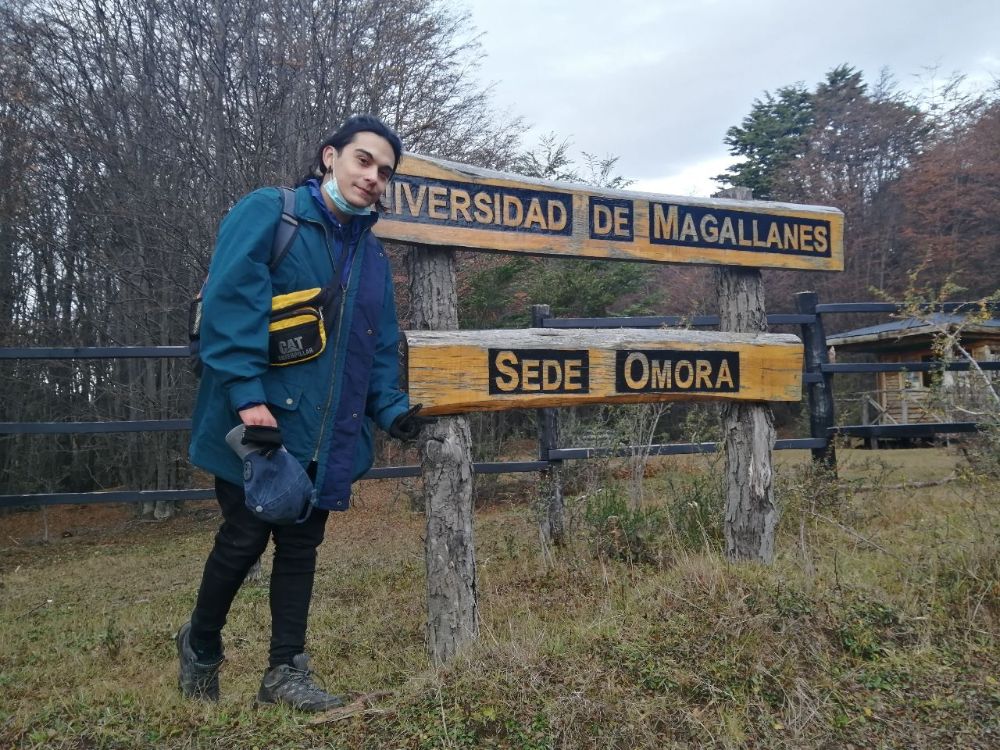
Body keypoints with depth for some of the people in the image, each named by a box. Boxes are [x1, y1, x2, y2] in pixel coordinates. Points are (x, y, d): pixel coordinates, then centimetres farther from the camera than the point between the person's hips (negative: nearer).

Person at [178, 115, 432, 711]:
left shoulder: (372, 255, 14)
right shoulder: (267, 214, -6)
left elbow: (380, 346, 15)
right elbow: (230, 304, -17)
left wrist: (392, 409, -1)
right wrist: (247, 395, -25)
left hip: (328, 434, 6)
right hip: (258, 424, -6)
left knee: (301, 546, 11)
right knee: (246, 539, 4)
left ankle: (286, 671, 22)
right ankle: (201, 642, 31)